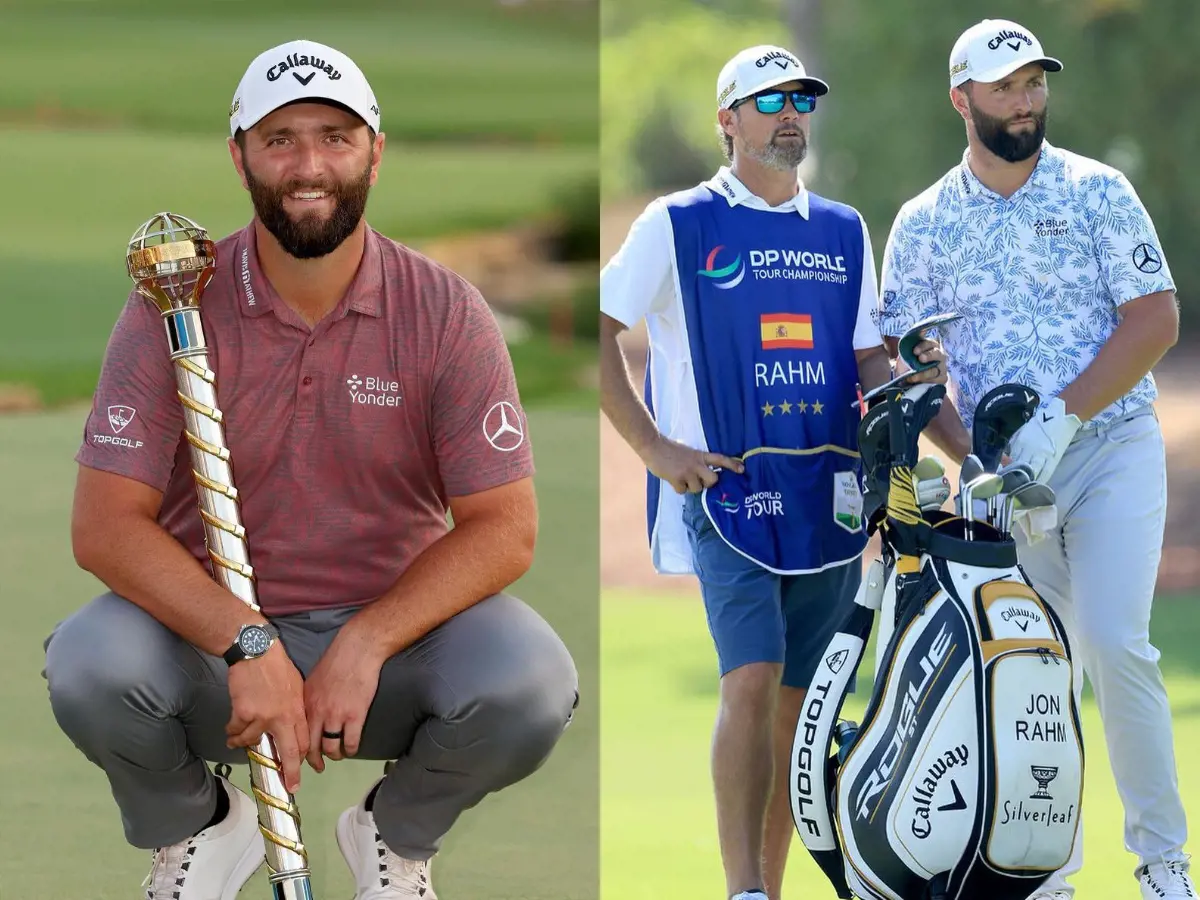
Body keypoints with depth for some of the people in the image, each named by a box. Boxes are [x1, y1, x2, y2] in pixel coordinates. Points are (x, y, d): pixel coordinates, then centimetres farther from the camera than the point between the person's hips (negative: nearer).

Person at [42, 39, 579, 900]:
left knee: (530, 683, -29)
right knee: (90, 666, -31)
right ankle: (194, 829, 5)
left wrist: (365, 646, -25)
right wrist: (246, 644, -30)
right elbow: (105, 525, -15)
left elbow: (504, 529, -10)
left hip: (394, 627, 0)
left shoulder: (445, 311, -7)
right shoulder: (175, 309, -9)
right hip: (212, 625, 0)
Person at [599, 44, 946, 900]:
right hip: (727, 487, -5)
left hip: (828, 494, 5)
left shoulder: (844, 231, 17)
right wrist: (655, 448, -7)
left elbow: (866, 358, 18)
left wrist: (909, 379, -6)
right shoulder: (679, 224, 2)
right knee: (752, 681, -18)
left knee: (800, 701, 6)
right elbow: (597, 330, 0)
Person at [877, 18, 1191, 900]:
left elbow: (1155, 320, -6)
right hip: (1005, 472, 3)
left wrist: (1061, 417, -16)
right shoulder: (924, 224, 6)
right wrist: (975, 459, -11)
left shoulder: (1097, 191, 0)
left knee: (1116, 645, -17)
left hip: (1112, 448, -3)